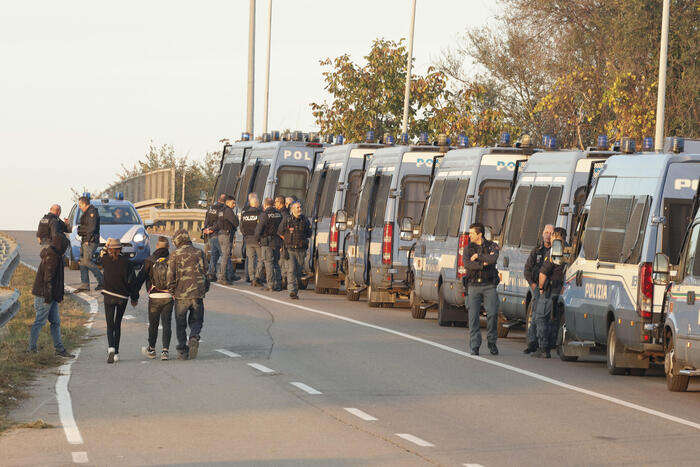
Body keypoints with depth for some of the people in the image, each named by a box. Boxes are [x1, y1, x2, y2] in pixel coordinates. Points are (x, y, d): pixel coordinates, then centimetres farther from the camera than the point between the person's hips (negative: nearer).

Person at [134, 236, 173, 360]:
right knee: (166, 324, 4)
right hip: (169, 296, 1)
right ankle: (165, 350, -2)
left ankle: (151, 349, 25)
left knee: (153, 324, 13)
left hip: (154, 297, -1)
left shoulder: (150, 261, -4)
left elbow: (140, 278, -1)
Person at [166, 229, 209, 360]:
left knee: (181, 324, 9)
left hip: (181, 295, -2)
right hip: (197, 294, 2)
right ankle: (194, 337, -16)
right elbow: (206, 272, 7)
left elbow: (171, 275, -7)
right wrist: (205, 289, 17)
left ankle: (182, 351, 6)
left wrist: (172, 291, 4)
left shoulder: (175, 254, -3)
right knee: (196, 320, 14)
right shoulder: (199, 252, 6)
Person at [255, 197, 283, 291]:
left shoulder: (264, 215, -11)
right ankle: (278, 284, 12)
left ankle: (271, 285, -6)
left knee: (269, 263, -3)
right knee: (276, 263, 14)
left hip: (267, 242, -6)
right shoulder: (279, 214, 8)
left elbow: (259, 229, -10)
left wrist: (257, 239, 6)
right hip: (277, 241, 6)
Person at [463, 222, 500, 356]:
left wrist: (478, 256, -8)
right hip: (473, 286, 1)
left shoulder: (492, 246, 5)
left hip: (489, 286, -1)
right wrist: (483, 264, -12)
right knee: (473, 316, -5)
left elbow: (493, 259, -15)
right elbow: (467, 264, -7)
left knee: (492, 313, -10)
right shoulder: (468, 248, 9)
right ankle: (475, 347, 0)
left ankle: (491, 341, 10)